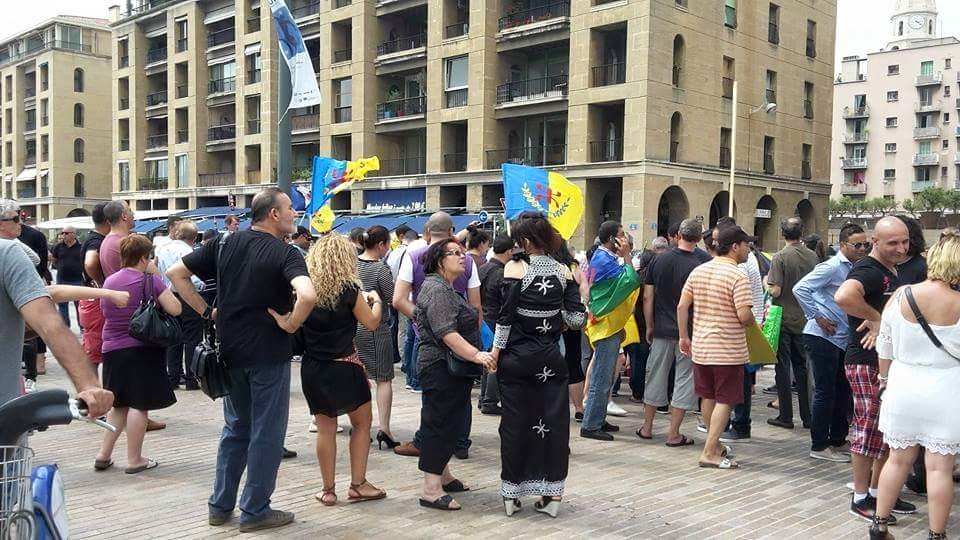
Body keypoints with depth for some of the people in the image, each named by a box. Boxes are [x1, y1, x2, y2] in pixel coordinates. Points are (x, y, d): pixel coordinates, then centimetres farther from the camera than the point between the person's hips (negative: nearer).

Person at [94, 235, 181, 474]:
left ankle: (103, 455, 17)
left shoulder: (109, 281, 8)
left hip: (112, 349, 6)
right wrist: (157, 279, -3)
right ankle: (134, 460, 4)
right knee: (139, 405, 0)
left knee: (119, 404, 18)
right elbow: (175, 309, -13)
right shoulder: (150, 280, -11)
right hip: (143, 349, -6)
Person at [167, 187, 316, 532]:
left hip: (230, 350, 6)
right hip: (268, 353, -6)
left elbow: (175, 274, 7)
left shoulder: (225, 244, 5)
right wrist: (291, 324, -16)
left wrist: (205, 311, 7)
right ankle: (255, 511, 14)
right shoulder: (285, 253, -13)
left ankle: (220, 506, 25)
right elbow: (308, 295, -32)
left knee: (235, 428, 19)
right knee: (266, 432, 6)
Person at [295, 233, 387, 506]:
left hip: (313, 368, 4)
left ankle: (328, 490, 14)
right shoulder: (348, 289, -11)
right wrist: (375, 301, 17)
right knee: (362, 423, 13)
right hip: (344, 366, -3)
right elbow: (371, 323, -3)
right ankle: (358, 484, 13)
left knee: (325, 428, 10)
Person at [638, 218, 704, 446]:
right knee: (684, 380, 6)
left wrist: (649, 327, 11)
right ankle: (673, 434, 8)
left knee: (655, 378, 13)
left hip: (661, 331, 3)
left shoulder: (658, 260, -1)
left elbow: (648, 297, 1)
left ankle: (647, 428, 22)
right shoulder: (698, 267, -11)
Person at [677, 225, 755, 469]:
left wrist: (684, 337, 12)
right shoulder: (738, 276, -15)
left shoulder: (698, 271, 5)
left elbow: (682, 306, 5)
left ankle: (714, 444, 33)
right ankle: (709, 453, 1)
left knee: (708, 397, 17)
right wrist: (754, 323, 1)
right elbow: (744, 316, -21)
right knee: (724, 401, 2)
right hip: (728, 349, -6)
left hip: (701, 346, 7)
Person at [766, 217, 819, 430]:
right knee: (802, 366, 13)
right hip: (805, 319, 5)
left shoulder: (781, 257, -16)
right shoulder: (812, 256, -1)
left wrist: (766, 283, 1)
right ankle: (807, 416, 17)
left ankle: (786, 416, 6)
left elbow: (775, 291, -19)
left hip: (784, 319, -4)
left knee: (783, 367, 3)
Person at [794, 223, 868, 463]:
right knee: (825, 393, -2)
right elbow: (800, 289, -21)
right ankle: (819, 446, 8)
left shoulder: (856, 268, 12)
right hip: (823, 337, -9)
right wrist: (817, 317, -17)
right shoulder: (832, 267, -14)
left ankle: (838, 440, 29)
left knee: (843, 391, 15)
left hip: (843, 339, 9)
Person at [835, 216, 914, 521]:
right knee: (868, 430, -1)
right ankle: (861, 498, 10)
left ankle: (877, 490, 28)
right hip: (867, 363, -9)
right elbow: (843, 297, -39)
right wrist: (876, 319, -23)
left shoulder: (892, 271, 13)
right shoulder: (868, 270, -17)